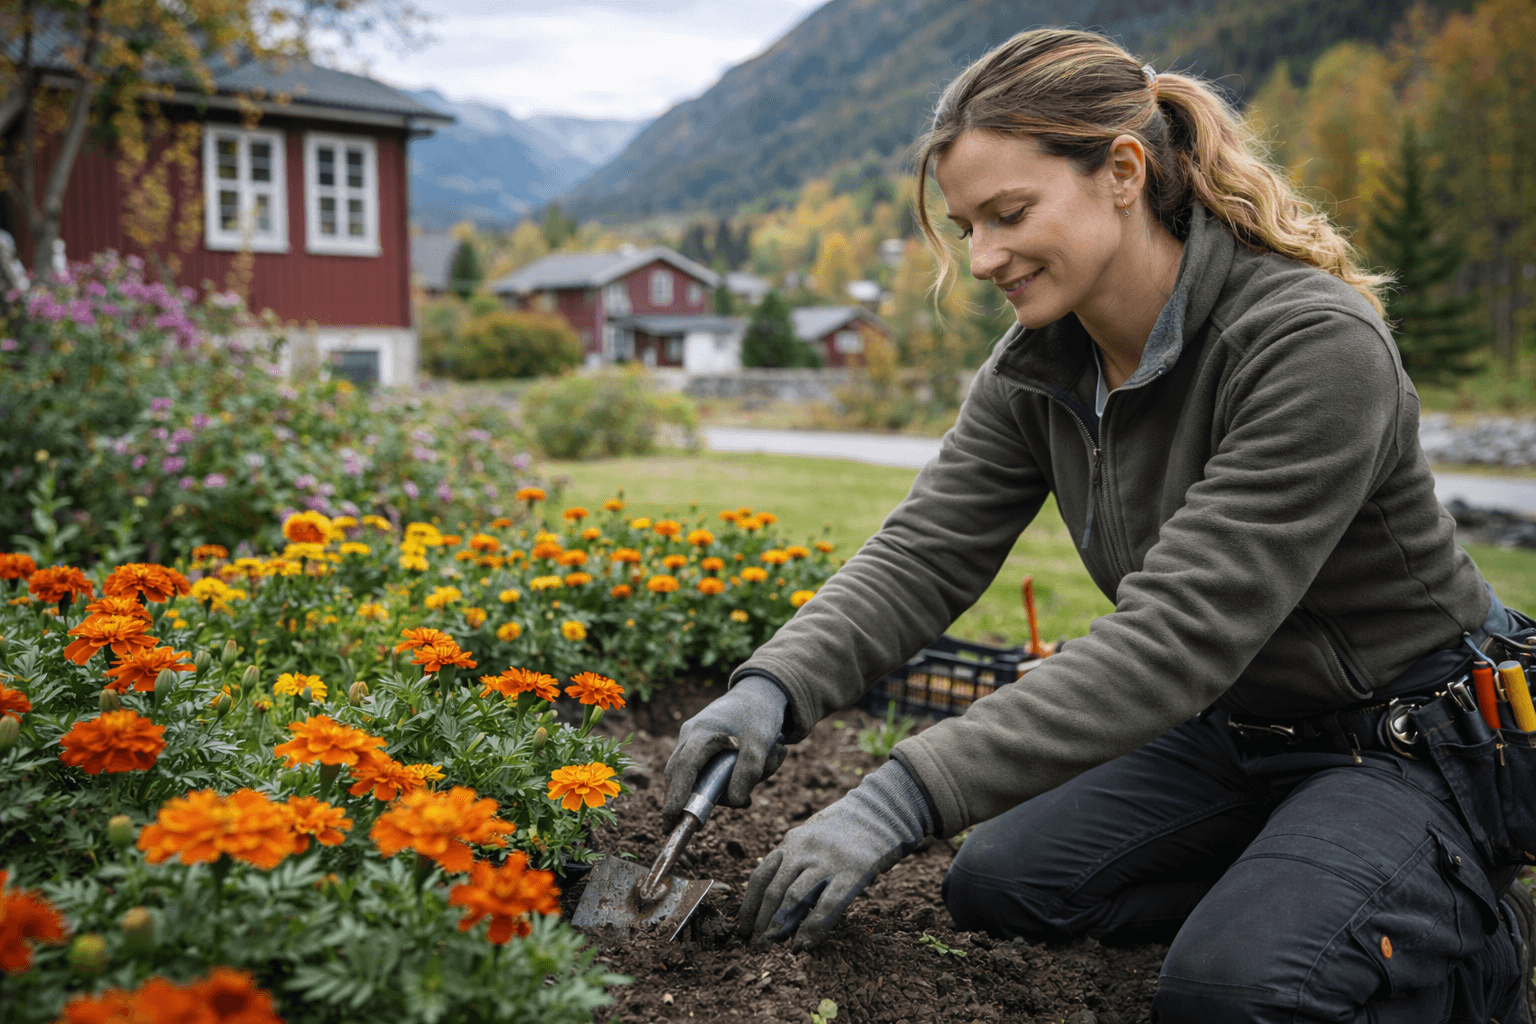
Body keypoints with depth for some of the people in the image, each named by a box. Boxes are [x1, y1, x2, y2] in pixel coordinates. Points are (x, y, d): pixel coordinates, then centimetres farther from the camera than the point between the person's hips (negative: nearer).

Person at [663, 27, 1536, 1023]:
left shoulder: (1315, 344, -30)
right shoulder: (1034, 368, -6)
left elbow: (1178, 632, -37)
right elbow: (923, 556, -12)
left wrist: (907, 796, -42)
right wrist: (774, 687, -31)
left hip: (1406, 743, -6)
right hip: (1226, 729, 7)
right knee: (996, 884, -3)